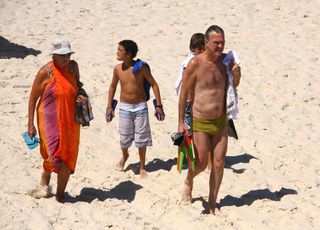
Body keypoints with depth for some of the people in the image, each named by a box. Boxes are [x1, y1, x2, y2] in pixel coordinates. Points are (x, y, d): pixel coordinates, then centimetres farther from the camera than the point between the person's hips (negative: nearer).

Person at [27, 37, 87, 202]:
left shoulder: (73, 67, 2)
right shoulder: (46, 72, -13)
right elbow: (33, 97, -8)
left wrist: (81, 96, -2)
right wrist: (30, 124, -9)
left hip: (70, 121, 5)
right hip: (51, 122, -5)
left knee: (68, 159, 7)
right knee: (54, 156, -3)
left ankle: (60, 194, 22)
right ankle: (44, 183, 26)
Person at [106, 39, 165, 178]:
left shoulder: (141, 68, -14)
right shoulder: (118, 69, -4)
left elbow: (154, 85, -6)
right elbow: (113, 86, 10)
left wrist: (159, 106, -9)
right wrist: (109, 107, 9)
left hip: (140, 106, -2)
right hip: (124, 107, 2)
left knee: (141, 138, 4)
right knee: (124, 138, 7)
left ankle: (142, 167, 20)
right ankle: (124, 156, 40)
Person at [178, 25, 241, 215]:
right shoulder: (195, 64, -15)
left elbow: (233, 87, 15)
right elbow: (184, 93, -9)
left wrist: (237, 75, -9)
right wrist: (181, 122, -8)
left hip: (221, 121, 4)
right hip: (199, 122, -4)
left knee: (219, 163, 6)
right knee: (201, 164, 3)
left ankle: (213, 202, 21)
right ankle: (188, 182, 36)